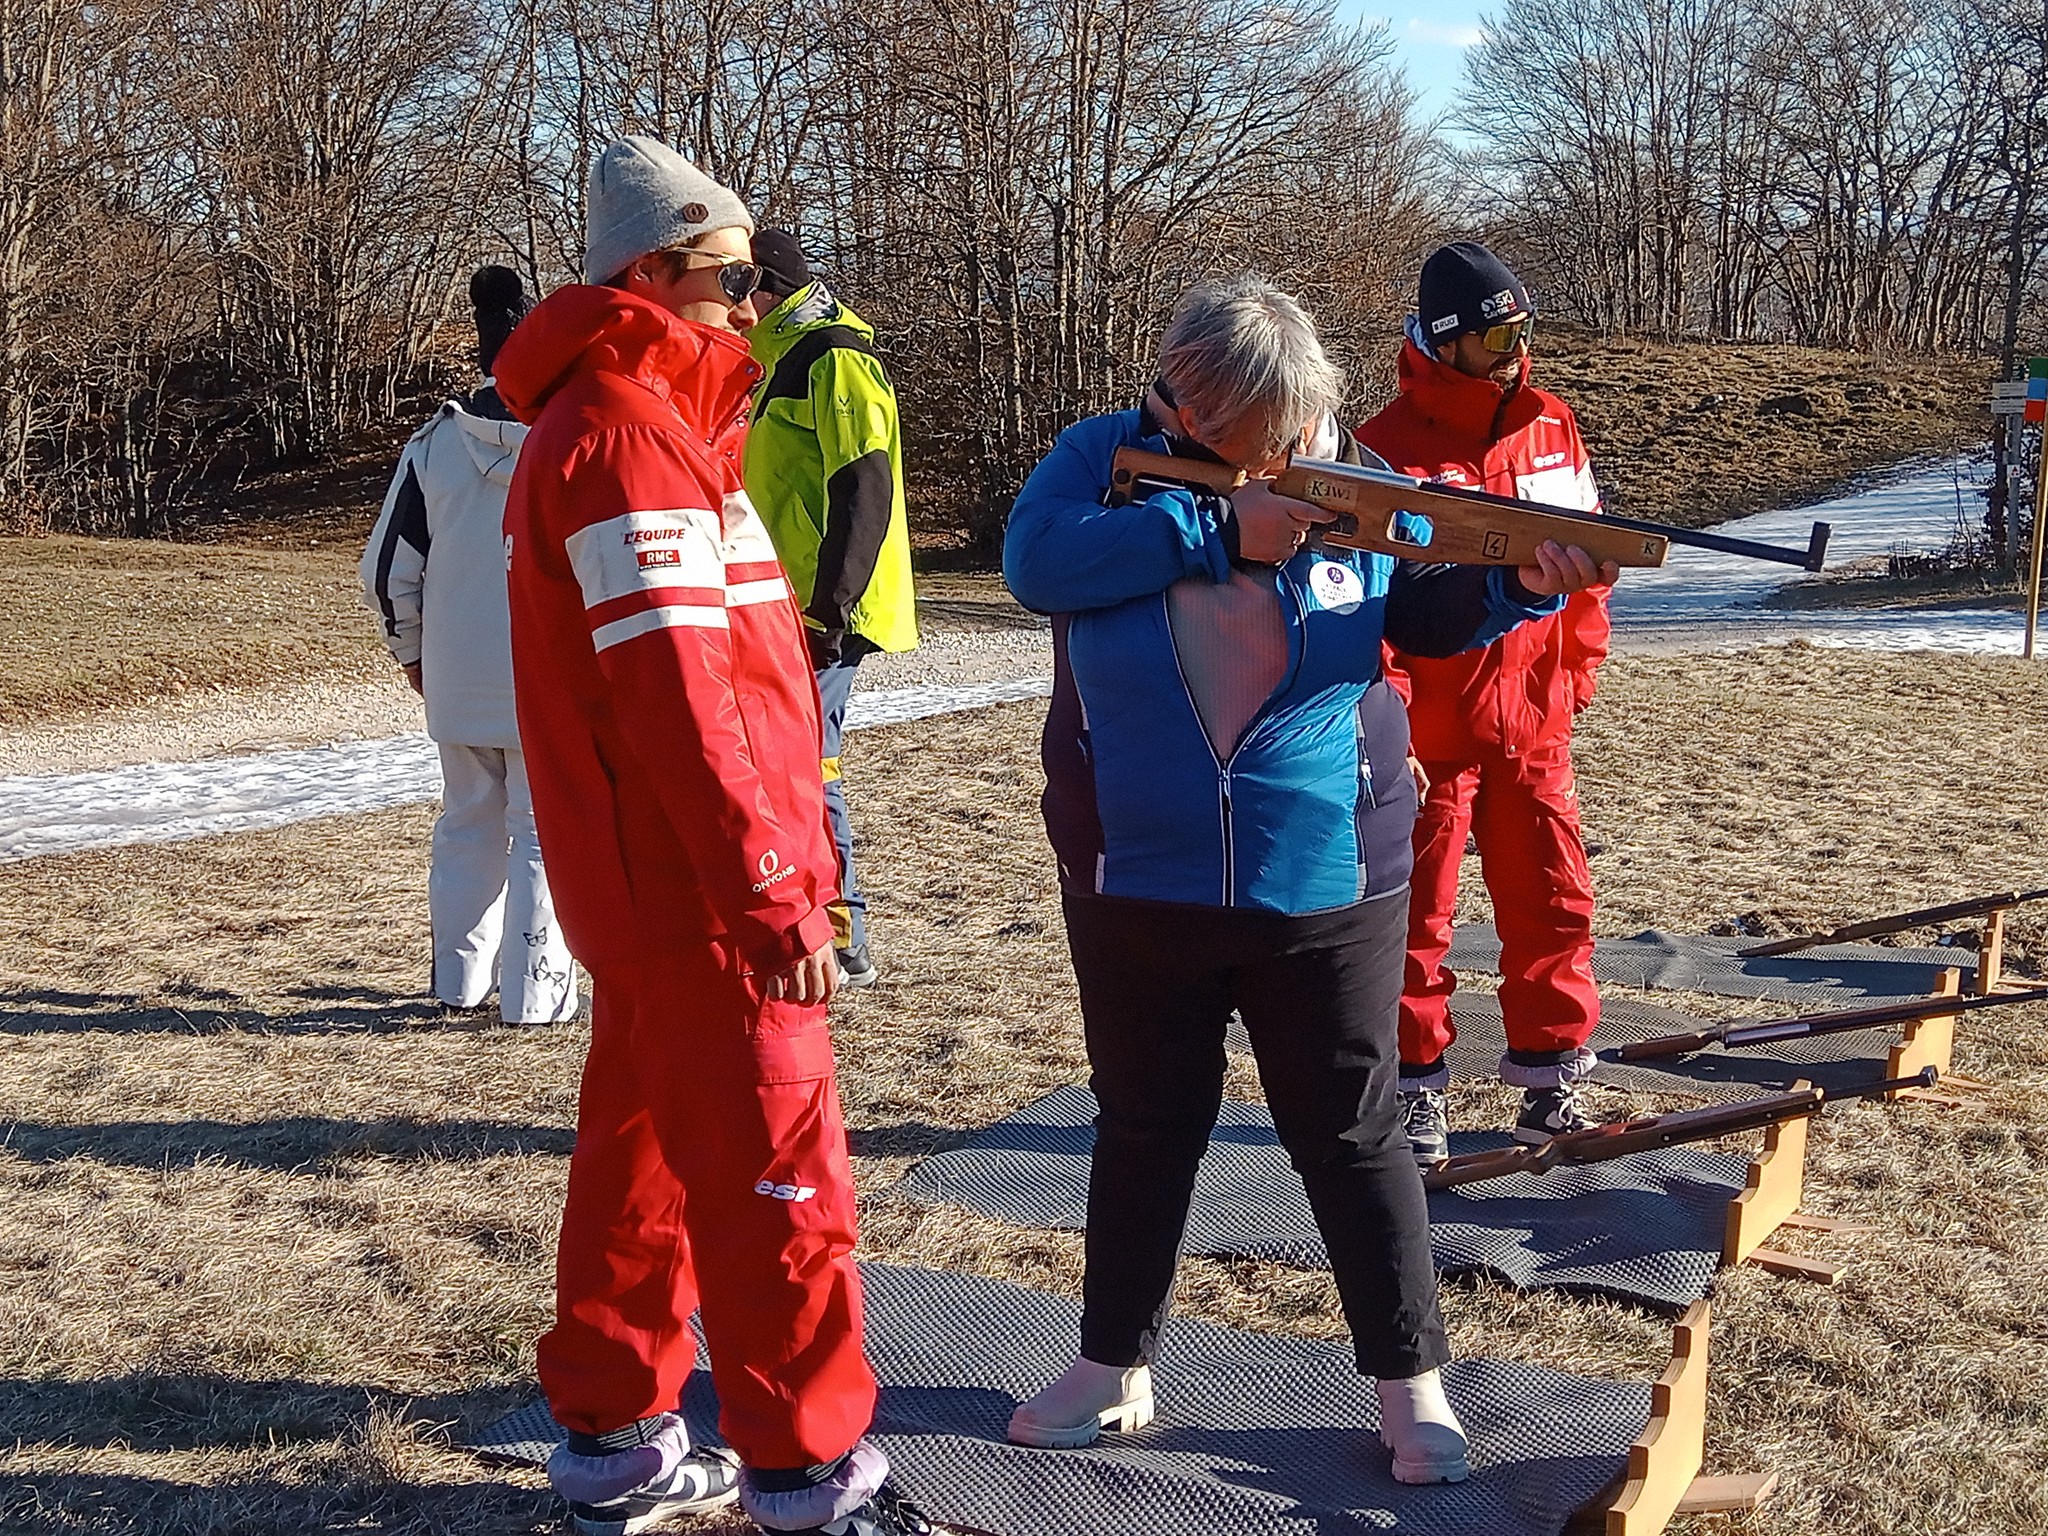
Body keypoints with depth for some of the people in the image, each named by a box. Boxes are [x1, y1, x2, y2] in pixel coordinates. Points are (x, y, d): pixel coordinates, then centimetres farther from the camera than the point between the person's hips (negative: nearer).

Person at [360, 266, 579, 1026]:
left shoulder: (435, 444, 0)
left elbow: (389, 568, 4)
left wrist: (412, 651, 19)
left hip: (457, 677, 3)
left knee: (466, 825, 17)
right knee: (545, 832, 4)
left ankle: (460, 976, 27)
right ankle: (535, 989, 5)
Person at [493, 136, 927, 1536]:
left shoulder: (651, 421, 16)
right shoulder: (628, 435, -16)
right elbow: (676, 699, -24)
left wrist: (766, 870, 19)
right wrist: (773, 895, -23)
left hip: (655, 894, 10)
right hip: (701, 897, -10)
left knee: (646, 1156, 16)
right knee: (780, 1184, -2)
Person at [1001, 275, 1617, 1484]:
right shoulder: (1106, 458, -4)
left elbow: (1429, 612, 1)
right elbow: (1037, 562, -21)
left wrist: (1525, 584, -19)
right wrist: (1219, 531, -23)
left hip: (1326, 884, 0)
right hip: (1139, 884, 1)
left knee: (1354, 1136, 9)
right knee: (1144, 1128, 16)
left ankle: (1412, 1384, 22)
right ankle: (1115, 1367, 32)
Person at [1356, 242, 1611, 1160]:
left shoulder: (1551, 429, 6)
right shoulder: (1388, 449, -11)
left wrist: (1576, 671, 13)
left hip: (1532, 728, 5)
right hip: (1430, 733, -5)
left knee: (1553, 906, 10)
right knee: (1415, 918, 5)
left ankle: (1549, 1082, 23)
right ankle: (1416, 1091, 17)